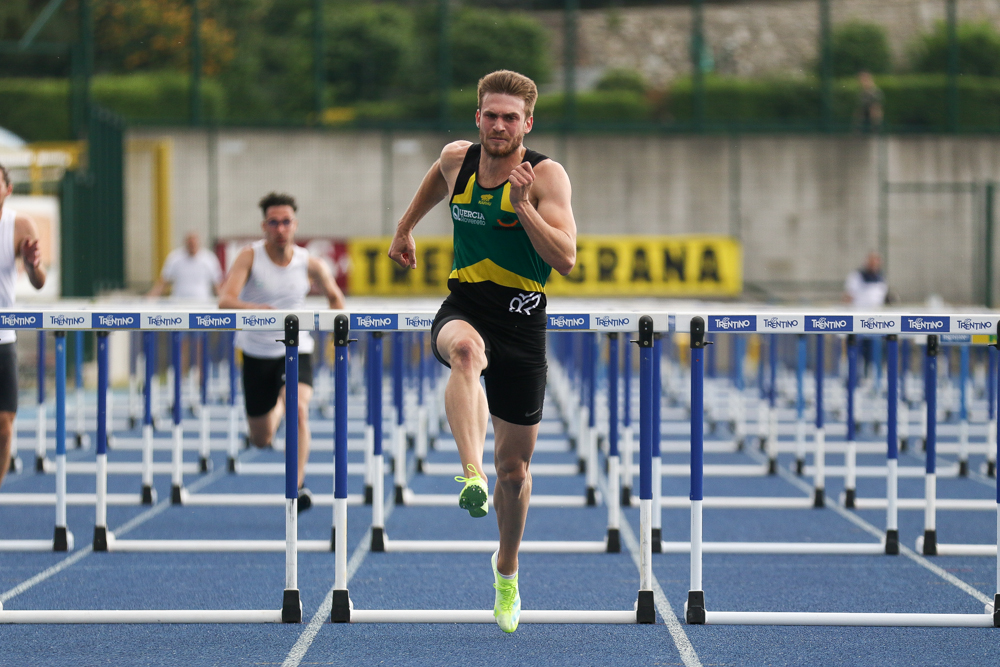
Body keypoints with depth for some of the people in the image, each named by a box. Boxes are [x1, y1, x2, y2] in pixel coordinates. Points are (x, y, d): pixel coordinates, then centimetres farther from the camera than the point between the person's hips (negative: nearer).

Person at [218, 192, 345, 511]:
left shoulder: (310, 264, -8)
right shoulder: (250, 256, -14)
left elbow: (335, 297, 13)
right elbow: (225, 300, -28)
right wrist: (260, 310, -45)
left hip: (296, 349, 0)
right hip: (257, 351, 0)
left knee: (298, 408, -31)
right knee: (261, 440, 13)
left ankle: (297, 486, -30)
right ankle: (276, 409, 51)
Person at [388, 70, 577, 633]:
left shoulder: (547, 175, -12)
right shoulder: (458, 159, -1)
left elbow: (566, 259, -22)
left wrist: (523, 206, -31)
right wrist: (406, 228, 33)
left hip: (522, 322, -1)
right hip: (464, 308, 1)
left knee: (515, 466, 8)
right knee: (465, 348, -40)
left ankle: (507, 571, 34)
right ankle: (471, 475, -53)